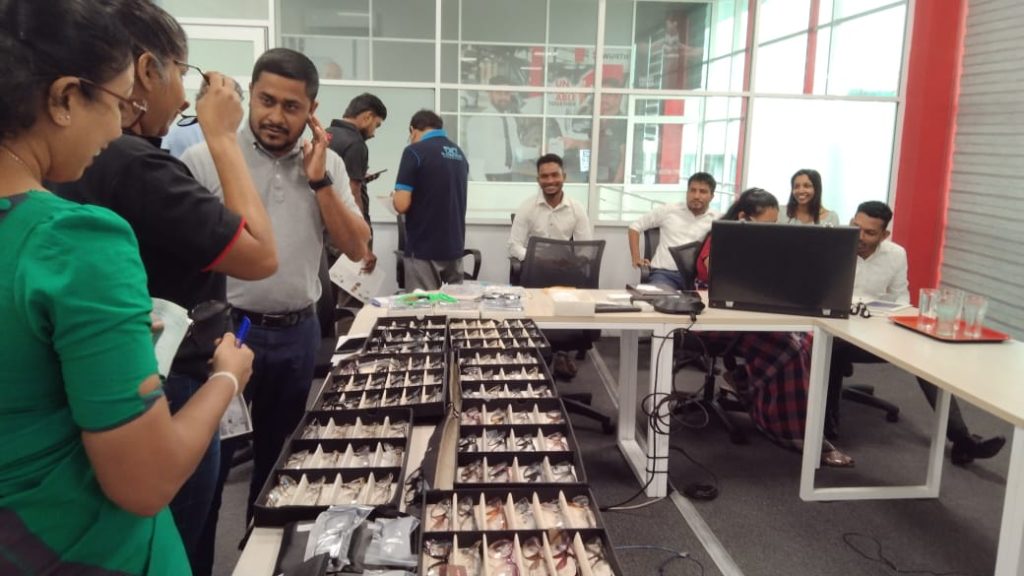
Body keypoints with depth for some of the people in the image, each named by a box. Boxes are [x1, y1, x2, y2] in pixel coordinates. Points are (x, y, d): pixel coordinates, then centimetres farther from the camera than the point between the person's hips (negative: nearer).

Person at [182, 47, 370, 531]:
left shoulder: (328, 164, 4)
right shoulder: (204, 159, -9)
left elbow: (356, 248, 0)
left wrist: (318, 179, -9)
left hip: (298, 333, 4)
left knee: (279, 455, 20)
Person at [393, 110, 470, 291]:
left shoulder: (415, 151, -11)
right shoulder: (459, 153, 9)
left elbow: (402, 205, -17)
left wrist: (394, 198, 6)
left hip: (423, 249, -6)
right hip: (455, 247, 6)